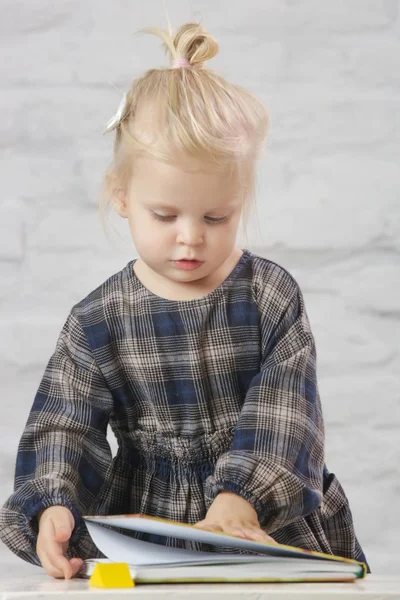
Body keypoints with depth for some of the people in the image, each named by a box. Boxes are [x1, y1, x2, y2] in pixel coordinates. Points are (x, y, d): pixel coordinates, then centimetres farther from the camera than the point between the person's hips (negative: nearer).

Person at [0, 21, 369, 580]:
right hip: (148, 542, 1)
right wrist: (53, 506, -24)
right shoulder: (97, 323, 2)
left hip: (273, 527, 0)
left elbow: (282, 413, -9)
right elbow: (63, 428, -2)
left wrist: (240, 495, -26)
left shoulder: (271, 296, 1)